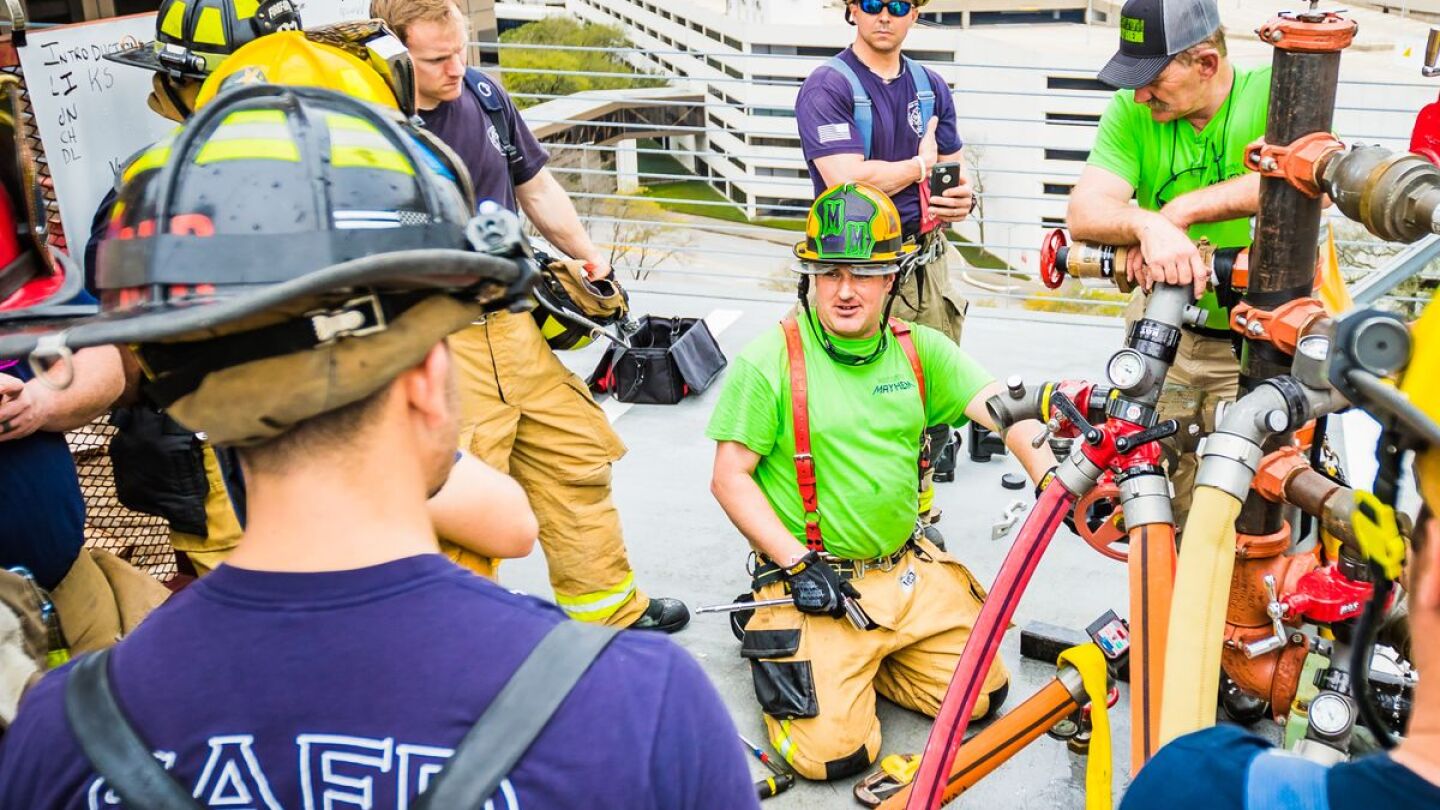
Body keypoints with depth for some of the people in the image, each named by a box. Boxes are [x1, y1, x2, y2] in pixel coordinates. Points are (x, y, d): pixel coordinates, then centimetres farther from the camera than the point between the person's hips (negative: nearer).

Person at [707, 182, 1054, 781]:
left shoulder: (919, 350, 4)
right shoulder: (769, 360, -10)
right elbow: (730, 478, -9)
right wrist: (796, 563, -17)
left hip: (907, 569, 5)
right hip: (812, 577, -5)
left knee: (983, 695, 2)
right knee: (834, 752, -13)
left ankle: (857, 660, 22)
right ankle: (775, 647, 16)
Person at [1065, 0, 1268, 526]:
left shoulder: (1273, 91, -12)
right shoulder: (1131, 112, -5)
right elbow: (1084, 211, -17)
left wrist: (1181, 210, -33)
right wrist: (1148, 225, -38)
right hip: (1163, 331, 3)